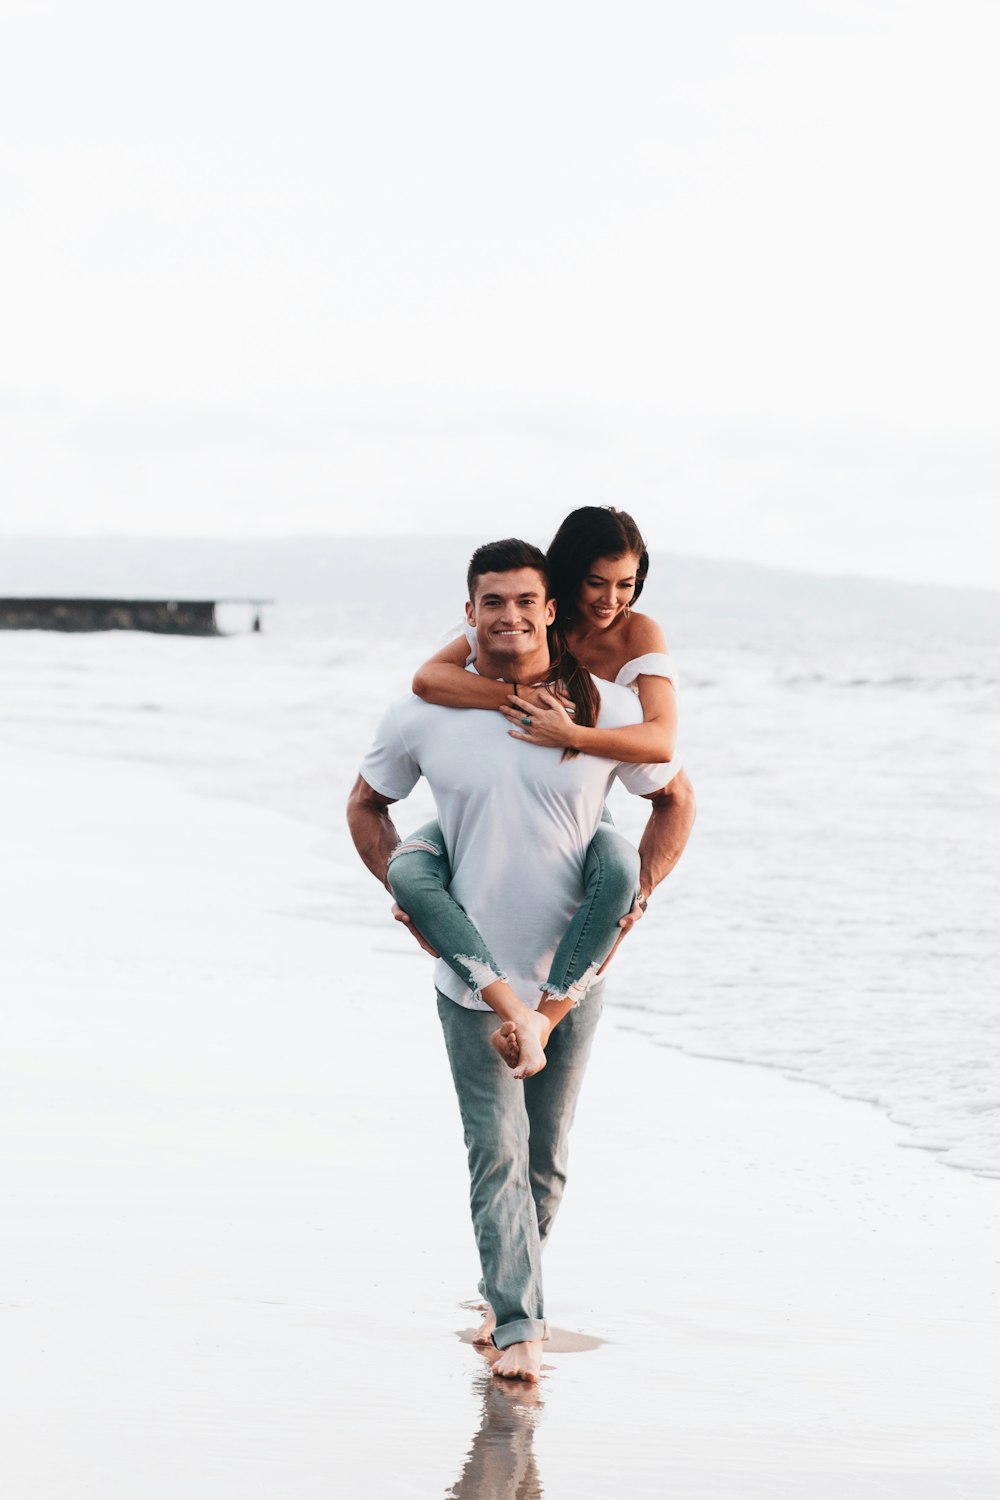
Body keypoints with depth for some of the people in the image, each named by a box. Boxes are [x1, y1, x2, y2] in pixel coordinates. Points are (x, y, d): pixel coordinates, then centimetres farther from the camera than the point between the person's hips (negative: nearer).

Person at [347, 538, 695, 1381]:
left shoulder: (605, 709, -6)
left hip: (571, 979, 1)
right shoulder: (424, 716, -5)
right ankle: (519, 1324, -7)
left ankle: (507, 1297, 30)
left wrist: (639, 891, -2)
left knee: (546, 1154, 12)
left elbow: (674, 798, 9)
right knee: (496, 1152, -8)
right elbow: (367, 805, 13)